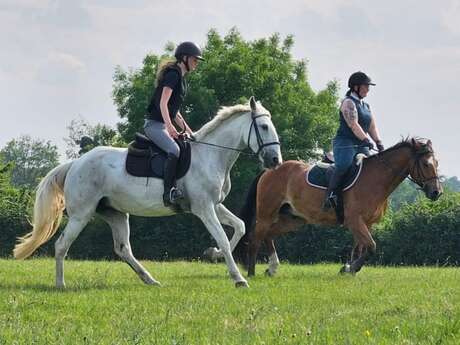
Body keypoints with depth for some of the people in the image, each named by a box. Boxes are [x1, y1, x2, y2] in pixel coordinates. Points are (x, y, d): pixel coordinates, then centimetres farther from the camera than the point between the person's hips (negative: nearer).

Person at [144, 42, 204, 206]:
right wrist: (170, 126, -32)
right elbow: (163, 103, -20)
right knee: (174, 150, -30)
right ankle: (169, 192, -36)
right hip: (154, 123, -11)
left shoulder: (180, 78, 20)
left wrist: (188, 131, 22)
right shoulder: (173, 74, -10)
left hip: (164, 124, 11)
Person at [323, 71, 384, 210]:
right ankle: (330, 195, -27)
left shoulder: (366, 106, 21)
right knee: (343, 166, -26)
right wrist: (366, 140, -25)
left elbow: (372, 127, 17)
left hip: (361, 146, 9)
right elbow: (353, 125, -17)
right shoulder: (348, 102, -6)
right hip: (345, 143, -9)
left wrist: (378, 142, 1)